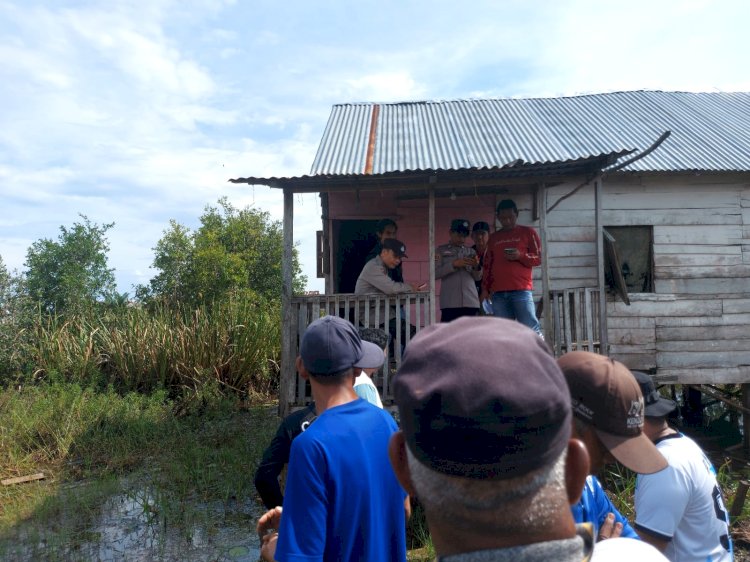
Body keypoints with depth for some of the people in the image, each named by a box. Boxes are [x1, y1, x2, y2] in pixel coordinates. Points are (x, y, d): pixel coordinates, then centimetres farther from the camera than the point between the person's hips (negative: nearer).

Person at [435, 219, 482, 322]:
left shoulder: (471, 251, 18)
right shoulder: (441, 250, 10)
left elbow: (477, 278, 14)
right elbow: (435, 273, -2)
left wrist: (476, 267, -7)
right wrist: (453, 264, -14)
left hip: (471, 301, 3)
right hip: (450, 302, -3)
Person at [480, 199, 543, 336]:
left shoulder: (528, 232, 10)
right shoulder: (494, 238, 21)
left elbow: (538, 258, 6)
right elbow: (488, 265, 21)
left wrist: (520, 256, -12)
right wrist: (485, 288, 13)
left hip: (521, 290, -3)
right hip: (498, 292, 4)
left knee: (531, 328, -9)